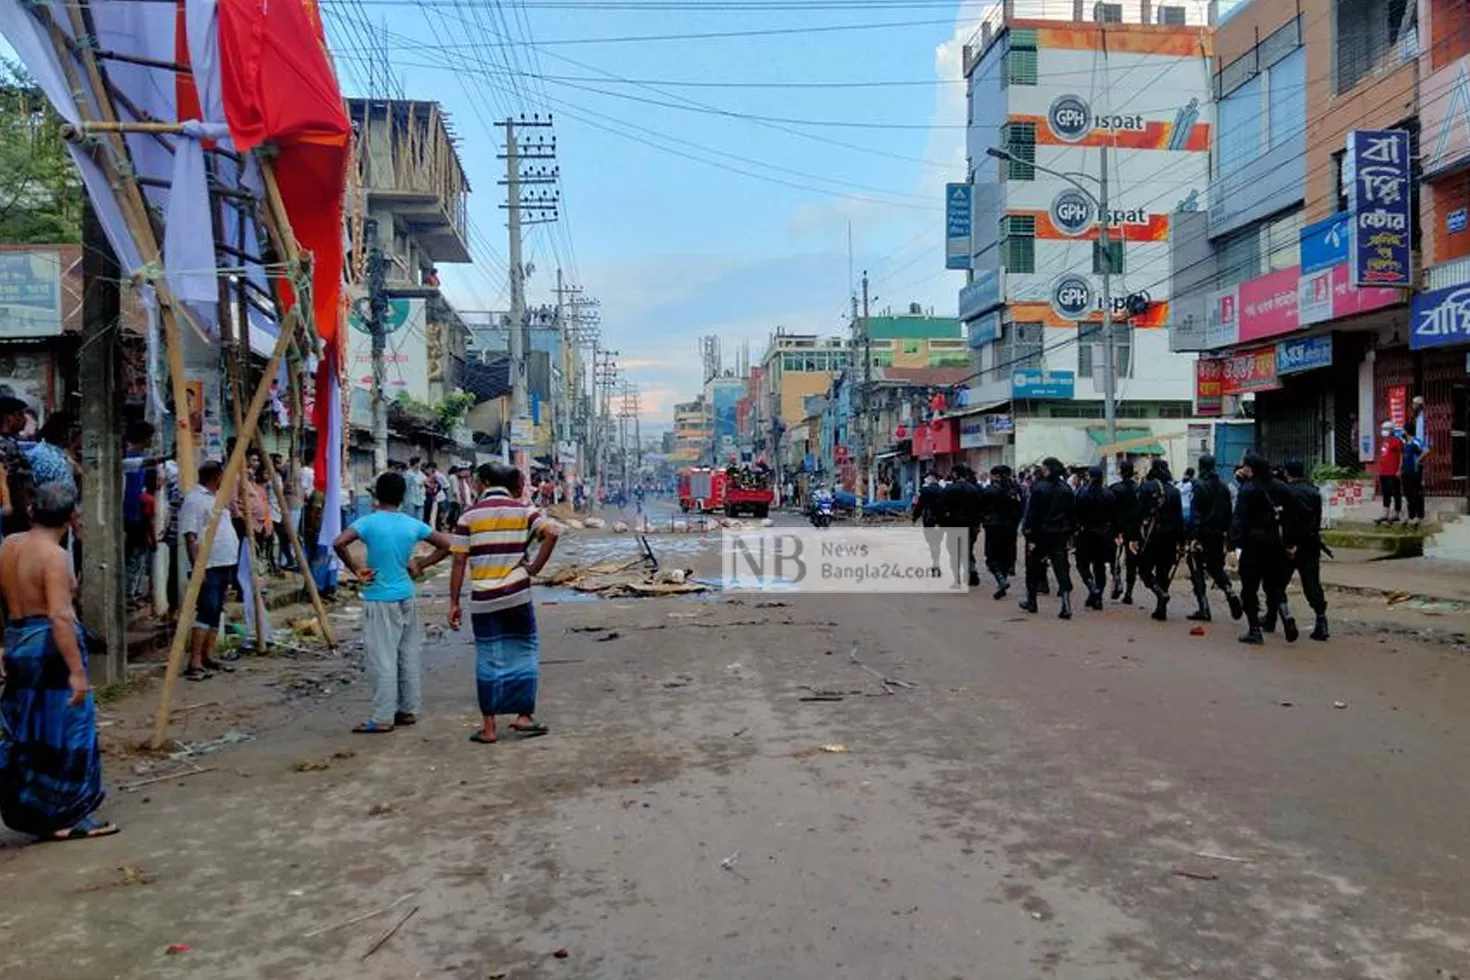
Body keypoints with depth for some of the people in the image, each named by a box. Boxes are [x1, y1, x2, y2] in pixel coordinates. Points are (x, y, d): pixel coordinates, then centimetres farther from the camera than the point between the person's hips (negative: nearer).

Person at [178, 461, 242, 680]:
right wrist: (196, 566, -23)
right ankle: (194, 663, -12)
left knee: (216, 612, 12)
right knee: (206, 612, -12)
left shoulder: (215, 497, 19)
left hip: (225, 565, 9)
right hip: (209, 567, -9)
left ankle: (208, 657, 19)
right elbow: (190, 537, -17)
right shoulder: (194, 500, -10)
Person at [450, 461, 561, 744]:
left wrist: (454, 602, 2)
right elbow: (551, 533, -14)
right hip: (517, 596, 0)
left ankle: (488, 727, 12)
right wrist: (535, 567, -6)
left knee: (488, 661, 7)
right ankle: (524, 716, 14)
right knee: (524, 654, 13)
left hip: (482, 601, 0)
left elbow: (459, 562, -2)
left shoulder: (469, 516, 1)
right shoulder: (523, 510, 2)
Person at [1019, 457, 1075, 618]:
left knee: (1034, 568, 13)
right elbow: (1073, 513, 6)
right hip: (1060, 534, 4)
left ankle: (1031, 601, 25)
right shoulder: (1066, 489, 2)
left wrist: (1029, 536, -11)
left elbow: (1032, 514, -14)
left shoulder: (1039, 487, -13)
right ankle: (1066, 605, -11)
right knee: (1061, 568, 1)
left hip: (1041, 533, -4)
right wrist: (1070, 532, 13)